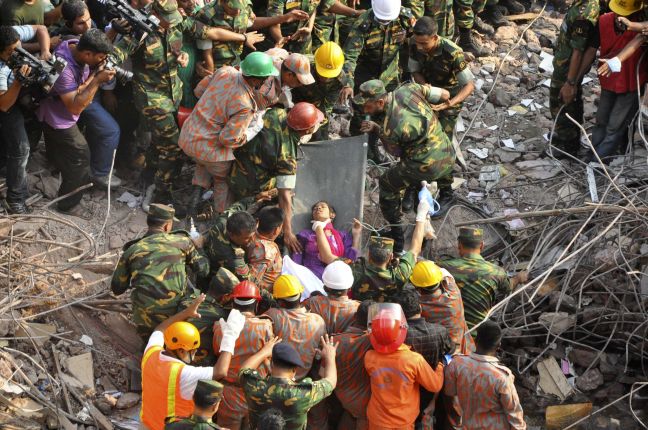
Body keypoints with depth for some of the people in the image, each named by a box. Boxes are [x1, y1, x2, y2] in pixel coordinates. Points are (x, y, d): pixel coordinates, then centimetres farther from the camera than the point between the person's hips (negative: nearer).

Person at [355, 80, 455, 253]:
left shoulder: (390, 128, -23)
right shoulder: (409, 89, -10)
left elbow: (396, 152, -2)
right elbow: (445, 95, 0)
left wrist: (376, 129, 7)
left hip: (426, 168, -6)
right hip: (449, 157, 6)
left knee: (386, 185, 17)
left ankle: (397, 241, 23)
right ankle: (446, 197, 63)